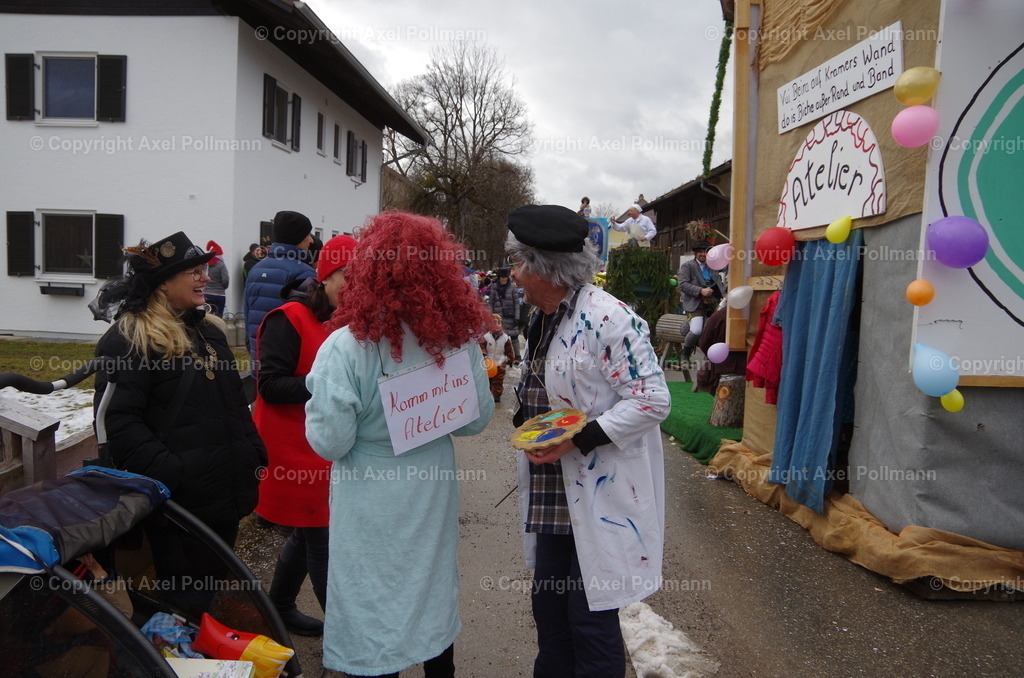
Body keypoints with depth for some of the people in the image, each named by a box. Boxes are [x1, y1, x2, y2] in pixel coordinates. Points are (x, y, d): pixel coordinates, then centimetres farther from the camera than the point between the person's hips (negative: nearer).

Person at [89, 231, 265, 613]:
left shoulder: (208, 330, 14)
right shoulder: (128, 340, -12)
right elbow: (116, 420, -19)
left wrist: (254, 454, 13)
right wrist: (167, 474, -25)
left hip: (227, 492, 8)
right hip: (179, 500, -8)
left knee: (214, 580, 20)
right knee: (183, 598, 6)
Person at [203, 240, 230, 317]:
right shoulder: (221, 265, -11)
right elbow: (225, 280, -15)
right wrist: (224, 287, 0)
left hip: (206, 295, 5)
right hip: (219, 295, -5)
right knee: (218, 316, -1)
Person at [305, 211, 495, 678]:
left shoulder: (347, 346, -22)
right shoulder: (457, 340, -10)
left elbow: (329, 443, -19)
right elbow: (477, 418, -1)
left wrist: (317, 405, -1)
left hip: (370, 505, -4)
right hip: (434, 495, 4)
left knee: (371, 613, 15)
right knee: (434, 597, 24)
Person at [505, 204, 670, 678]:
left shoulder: (608, 318, -19)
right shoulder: (543, 320, 10)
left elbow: (653, 400, -21)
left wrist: (579, 438, -25)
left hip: (600, 500, -8)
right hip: (552, 496, 9)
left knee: (592, 620, 5)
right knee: (549, 609, 20)